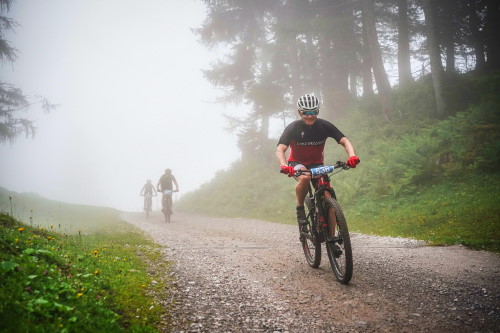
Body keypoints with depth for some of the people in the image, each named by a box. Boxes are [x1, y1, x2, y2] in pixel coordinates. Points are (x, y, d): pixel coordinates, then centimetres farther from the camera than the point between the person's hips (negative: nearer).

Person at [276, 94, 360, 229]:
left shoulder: (324, 126, -14)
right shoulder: (293, 128, -19)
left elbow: (344, 141, -19)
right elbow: (280, 149, -29)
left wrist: (352, 156, -41)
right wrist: (284, 166, -50)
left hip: (316, 164, 2)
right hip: (297, 163, -2)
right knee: (305, 178, -37)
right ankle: (300, 208, -12)